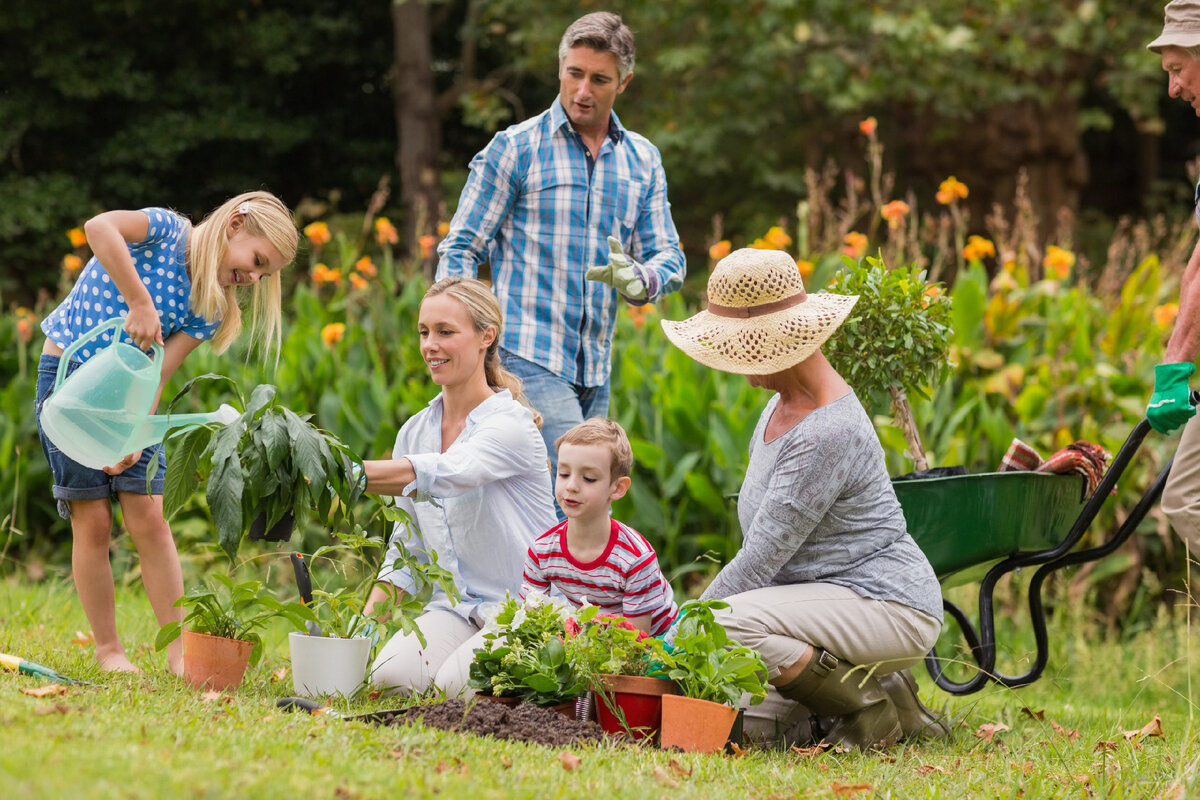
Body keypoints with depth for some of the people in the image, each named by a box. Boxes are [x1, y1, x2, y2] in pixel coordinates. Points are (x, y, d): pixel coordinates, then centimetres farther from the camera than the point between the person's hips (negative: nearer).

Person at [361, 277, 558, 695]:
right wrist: (369, 615, -1)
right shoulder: (415, 432, 10)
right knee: (391, 673, -24)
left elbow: (441, 473, -33)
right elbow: (407, 544, 15)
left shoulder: (512, 424, -12)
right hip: (455, 607, 5)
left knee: (455, 682, -30)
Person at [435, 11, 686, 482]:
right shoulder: (515, 149, -1)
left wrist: (638, 280, -14)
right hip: (528, 357, -6)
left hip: (595, 369, 6)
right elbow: (461, 249, 0)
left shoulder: (643, 161, 14)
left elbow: (669, 257, 11)